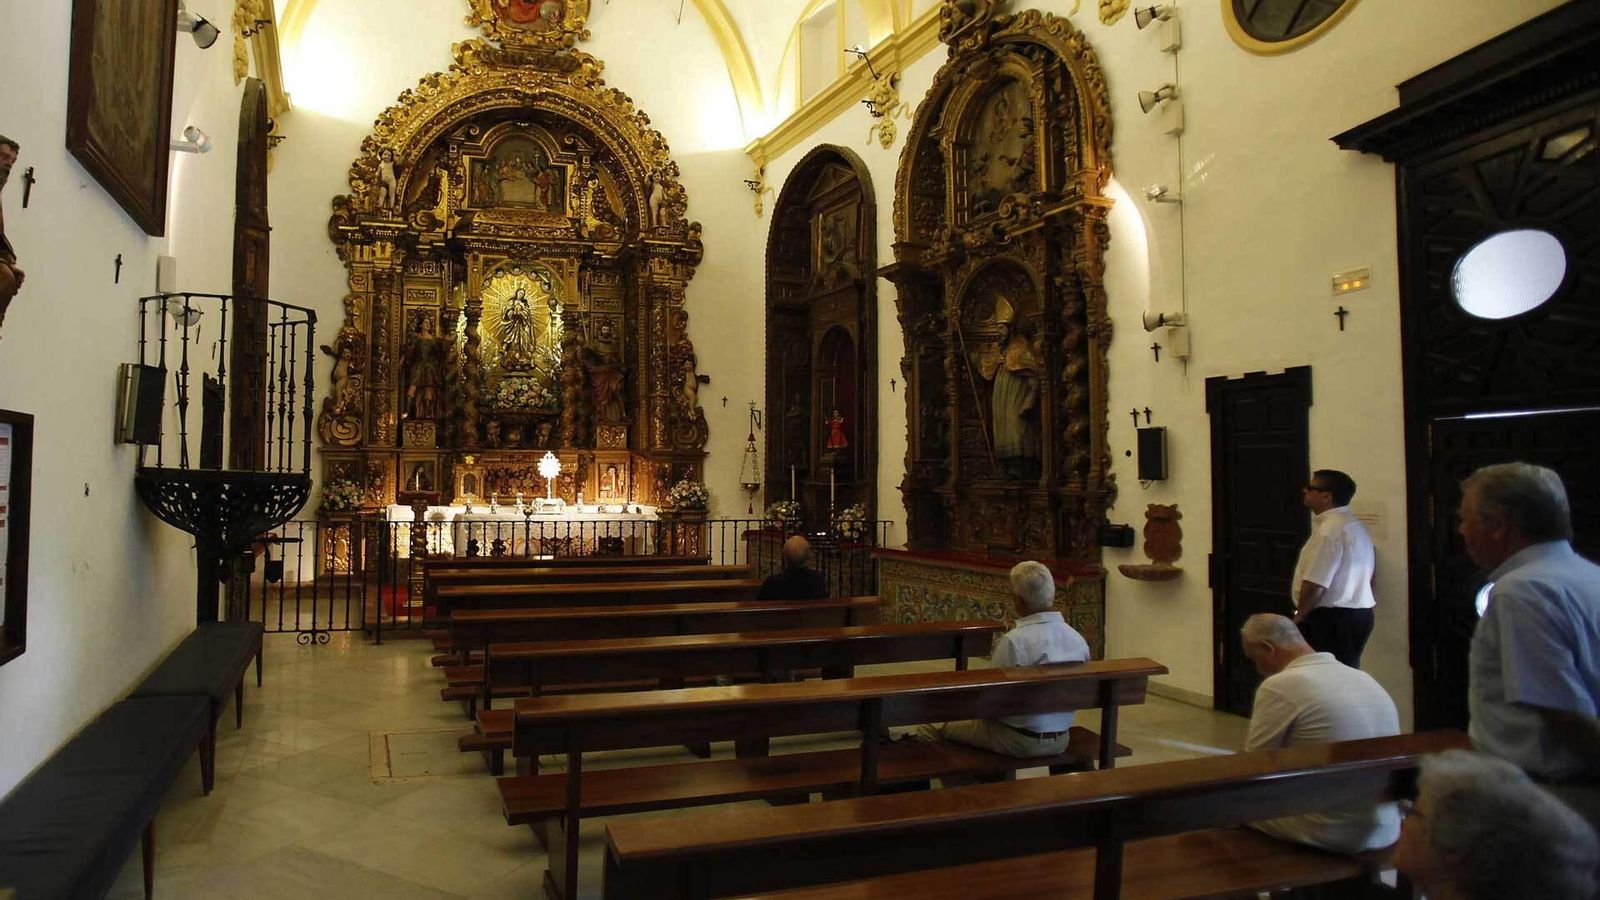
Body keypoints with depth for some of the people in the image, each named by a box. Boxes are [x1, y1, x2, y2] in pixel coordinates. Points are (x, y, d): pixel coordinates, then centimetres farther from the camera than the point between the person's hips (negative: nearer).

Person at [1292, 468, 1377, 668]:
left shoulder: (1329, 530, -19)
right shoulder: (1355, 525, 14)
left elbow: (1315, 584, -22)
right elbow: (1369, 572, 20)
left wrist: (1299, 617, -9)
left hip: (1331, 619, -10)